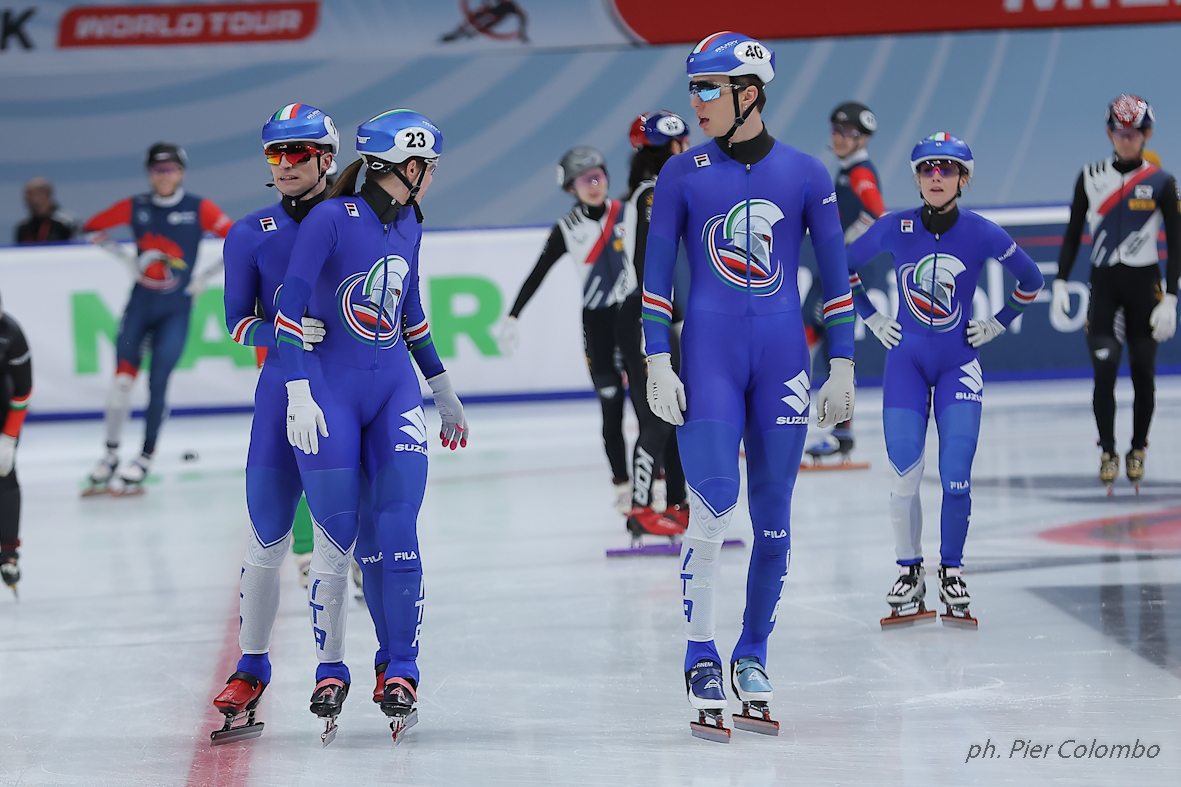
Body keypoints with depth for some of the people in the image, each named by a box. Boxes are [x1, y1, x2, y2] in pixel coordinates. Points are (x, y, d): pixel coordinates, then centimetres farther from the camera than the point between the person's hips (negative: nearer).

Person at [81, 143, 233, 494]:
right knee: (123, 376, -5)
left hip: (175, 310, -2)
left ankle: (146, 457, 7)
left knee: (157, 382, -6)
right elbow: (93, 226, 15)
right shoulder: (135, 208, 5)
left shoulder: (198, 209, -3)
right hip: (140, 304, 2)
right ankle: (110, 454, 5)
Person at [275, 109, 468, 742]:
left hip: (394, 390, 5)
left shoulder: (408, 226, 9)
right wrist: (299, 390, -20)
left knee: (398, 536, -5)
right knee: (336, 540, -2)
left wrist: (442, 387, 25)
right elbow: (290, 305, -14)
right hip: (330, 389, -5)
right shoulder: (332, 218, -12)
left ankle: (401, 673, 3)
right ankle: (330, 673, 13)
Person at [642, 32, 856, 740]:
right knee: (713, 506, -11)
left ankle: (753, 656, 18)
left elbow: (835, 275, 7)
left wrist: (842, 366, 4)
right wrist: (657, 362, -3)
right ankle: (702, 662, -3)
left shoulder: (805, 175, 2)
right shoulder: (683, 174, 2)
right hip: (707, 351, -1)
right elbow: (656, 275, 4)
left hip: (782, 355, 1)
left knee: (773, 514, 5)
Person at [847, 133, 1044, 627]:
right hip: (906, 360, 1)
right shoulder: (893, 230, -6)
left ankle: (951, 573, 10)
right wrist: (872, 318, 7)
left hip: (959, 362, -1)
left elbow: (1031, 280, 7)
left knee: (956, 477, -6)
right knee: (905, 475, -4)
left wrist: (998, 324, 4)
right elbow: (844, 267, 12)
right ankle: (909, 573, 11)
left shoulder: (981, 233, -8)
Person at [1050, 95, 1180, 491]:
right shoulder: (1090, 177, 3)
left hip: (1144, 283, -1)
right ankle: (1107, 452, 0)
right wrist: (1060, 284, 3)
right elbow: (1073, 234, 9)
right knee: (1105, 370, -11)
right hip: (1103, 283, 1)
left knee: (1143, 373, 2)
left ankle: (1138, 449, 19)